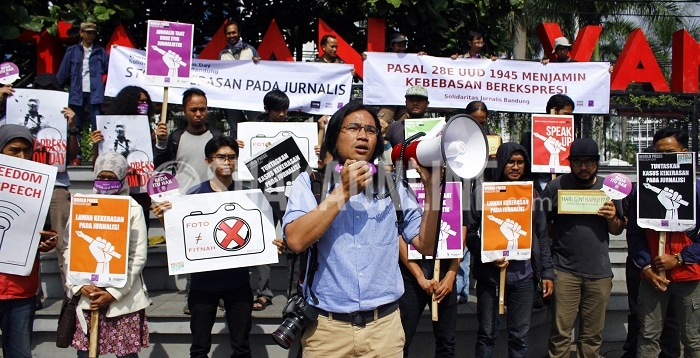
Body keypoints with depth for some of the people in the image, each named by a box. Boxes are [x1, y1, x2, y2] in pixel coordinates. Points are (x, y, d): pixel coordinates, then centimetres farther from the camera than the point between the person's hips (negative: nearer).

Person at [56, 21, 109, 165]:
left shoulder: (101, 52, 11)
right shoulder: (72, 51, 9)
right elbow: (63, 73, 7)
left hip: (95, 94, -1)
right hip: (77, 94, 1)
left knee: (97, 126, -3)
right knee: (75, 126, 5)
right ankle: (76, 156, 12)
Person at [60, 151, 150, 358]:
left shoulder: (133, 209, 0)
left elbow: (138, 256, -4)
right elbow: (67, 248, 3)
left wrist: (114, 292, -9)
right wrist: (81, 285, -9)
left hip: (124, 297, -2)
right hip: (86, 295, 2)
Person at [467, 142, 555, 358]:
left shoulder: (531, 194, 8)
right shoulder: (482, 192, -2)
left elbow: (542, 236, 11)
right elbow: (469, 232, -4)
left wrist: (547, 272, 8)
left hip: (522, 276, 3)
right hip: (489, 275, -2)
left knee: (520, 335, 11)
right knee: (487, 333, 8)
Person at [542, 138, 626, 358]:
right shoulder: (556, 187, 0)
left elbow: (617, 230, 15)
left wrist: (612, 218, -7)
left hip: (599, 272, 3)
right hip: (564, 270, -2)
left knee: (593, 334, 11)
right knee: (560, 332, -2)